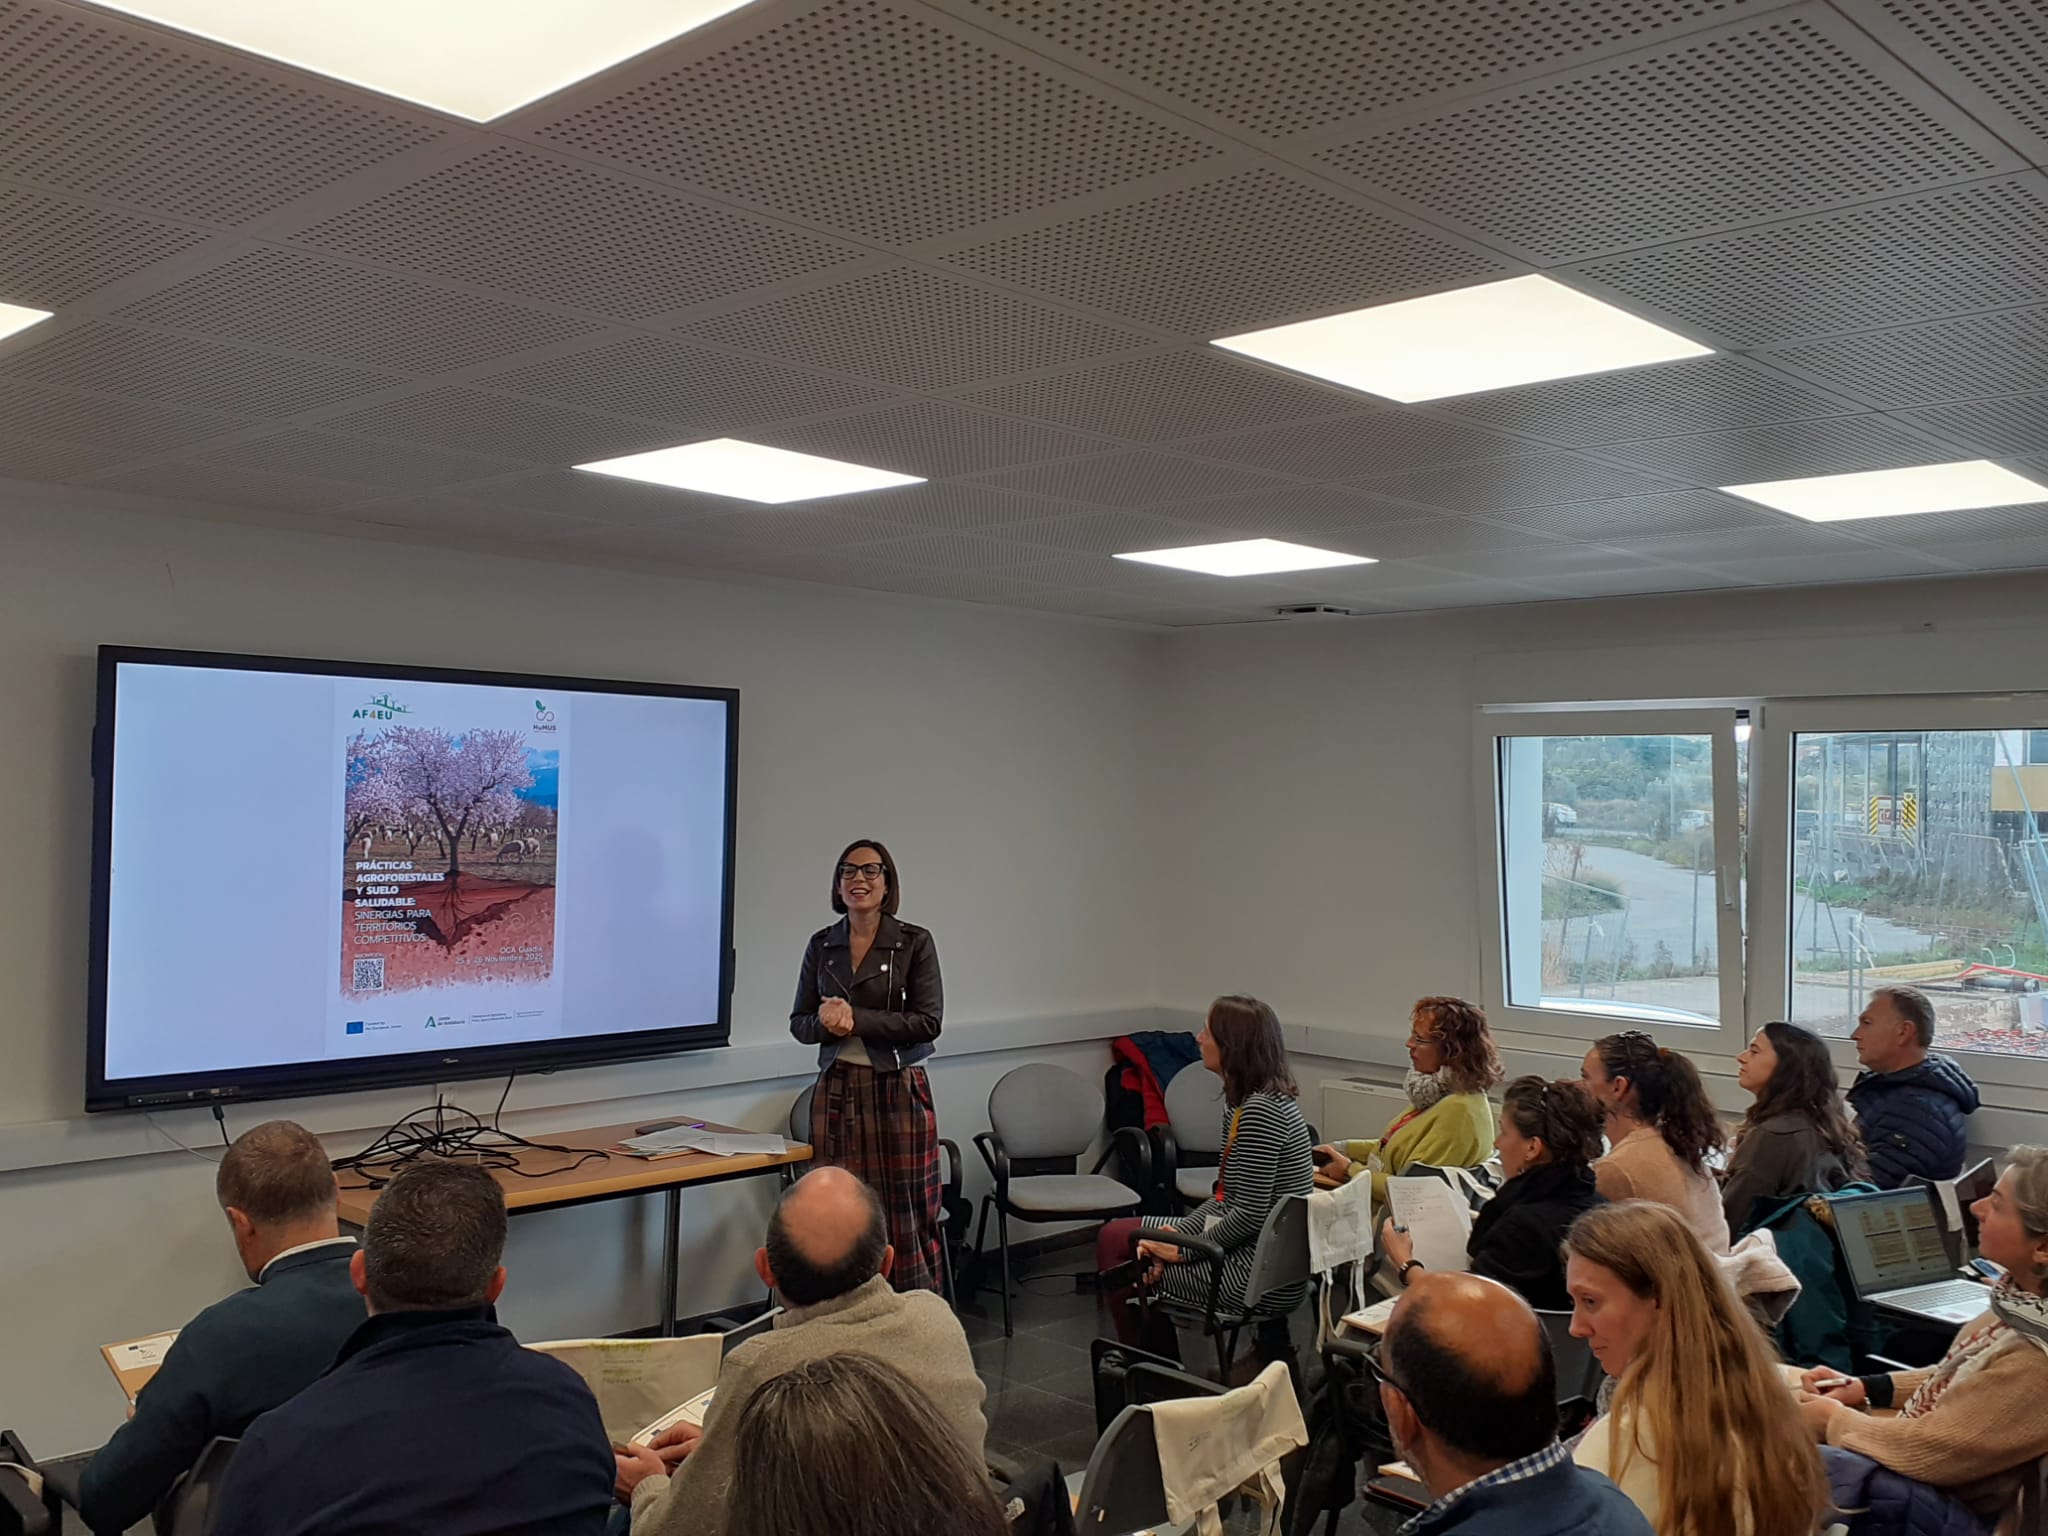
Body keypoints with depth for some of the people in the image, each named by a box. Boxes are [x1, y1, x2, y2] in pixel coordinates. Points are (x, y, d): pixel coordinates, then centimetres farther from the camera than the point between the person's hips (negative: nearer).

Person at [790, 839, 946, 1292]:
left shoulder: (915, 943, -3)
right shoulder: (821, 945, 8)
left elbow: (928, 1021, -10)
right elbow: (799, 1023, 10)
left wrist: (856, 1018, -16)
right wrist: (825, 1022, -13)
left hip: (897, 1090, -3)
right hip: (836, 1090, 3)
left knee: (904, 1213, -1)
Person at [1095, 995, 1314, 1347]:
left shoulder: (1261, 1110, -21)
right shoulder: (1244, 1100, 9)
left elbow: (1250, 1214, -22)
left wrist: (1184, 1250, -11)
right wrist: (1177, 1233, -1)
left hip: (1265, 1276, -10)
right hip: (1258, 1254, 10)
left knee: (1122, 1266, 0)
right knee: (1114, 1236, 12)